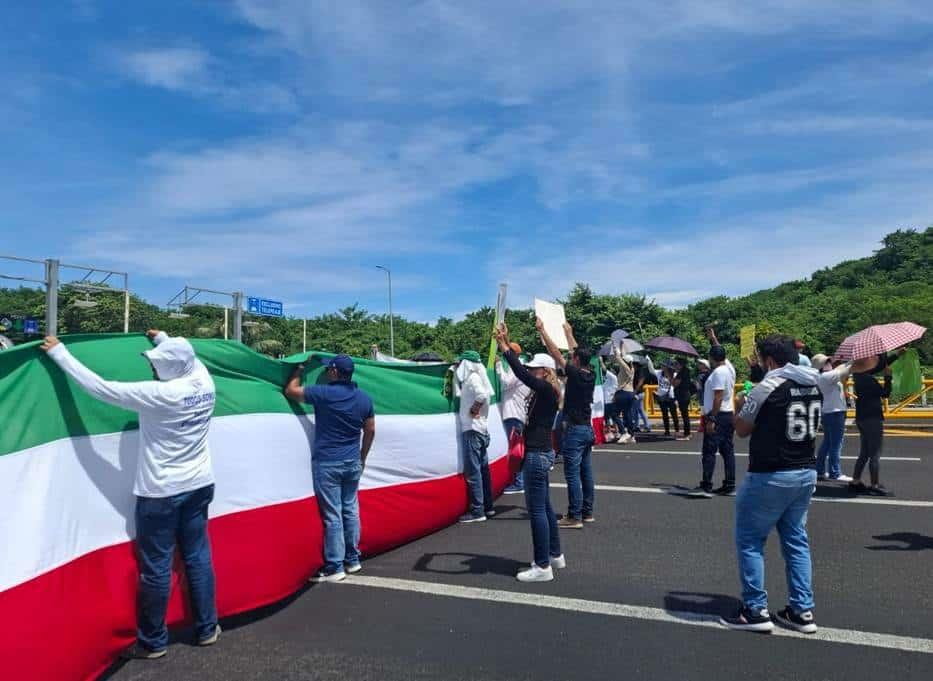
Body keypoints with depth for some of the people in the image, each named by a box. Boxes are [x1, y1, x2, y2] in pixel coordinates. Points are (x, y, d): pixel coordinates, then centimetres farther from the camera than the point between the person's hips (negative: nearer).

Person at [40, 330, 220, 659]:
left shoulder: (159, 395, -24)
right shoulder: (204, 381, -6)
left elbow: (101, 389, -17)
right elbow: (190, 358, 18)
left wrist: (59, 352, -8)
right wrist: (162, 338, 32)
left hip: (161, 494, -6)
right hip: (199, 486, 7)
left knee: (156, 568, 9)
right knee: (198, 557, 16)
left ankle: (153, 642, 24)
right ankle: (207, 628, 28)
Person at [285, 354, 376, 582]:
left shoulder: (323, 393, -13)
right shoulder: (364, 398, 3)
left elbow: (290, 390, -1)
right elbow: (370, 431, 10)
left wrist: (300, 369, 15)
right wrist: (362, 458, 22)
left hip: (327, 463, -5)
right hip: (352, 463, 6)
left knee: (332, 516, -1)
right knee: (350, 511, 15)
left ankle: (334, 567, 6)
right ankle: (353, 560, 24)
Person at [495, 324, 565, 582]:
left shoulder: (548, 391, -15)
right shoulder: (543, 391, 10)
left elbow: (521, 374, -27)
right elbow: (522, 371, 16)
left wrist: (504, 346, -23)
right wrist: (506, 344, 12)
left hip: (538, 455, -10)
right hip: (539, 453, 10)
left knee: (537, 510, -5)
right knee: (544, 507, 18)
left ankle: (543, 567, 2)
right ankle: (555, 556, 30)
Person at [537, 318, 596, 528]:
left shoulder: (575, 374, -14)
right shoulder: (590, 376, 6)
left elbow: (555, 352, -13)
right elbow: (579, 352, 21)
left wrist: (542, 330, -6)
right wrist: (569, 333, 35)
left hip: (574, 430, -8)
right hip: (587, 429, 8)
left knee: (572, 475, -6)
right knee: (586, 473, 13)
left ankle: (574, 517, -4)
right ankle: (587, 512, 20)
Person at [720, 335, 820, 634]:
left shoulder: (768, 386, -16)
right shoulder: (813, 384, 7)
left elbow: (742, 429, -6)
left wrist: (741, 406, 14)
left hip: (769, 475, -7)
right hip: (806, 472, 8)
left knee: (749, 540, 4)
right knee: (796, 540, 15)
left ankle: (755, 611, 7)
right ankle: (802, 611, 18)